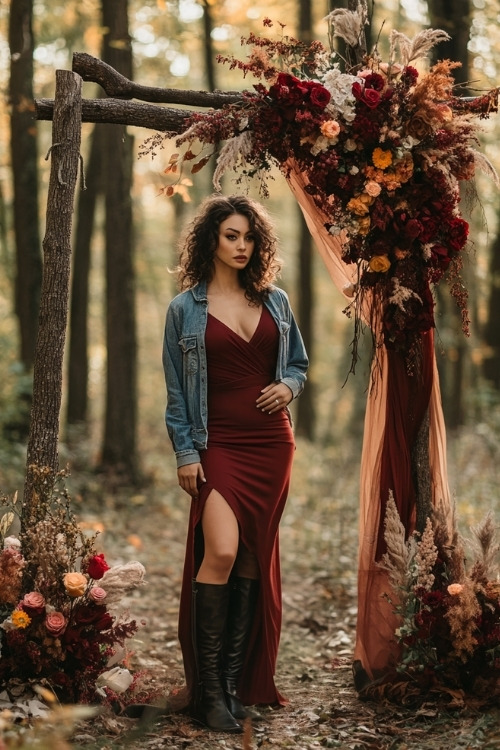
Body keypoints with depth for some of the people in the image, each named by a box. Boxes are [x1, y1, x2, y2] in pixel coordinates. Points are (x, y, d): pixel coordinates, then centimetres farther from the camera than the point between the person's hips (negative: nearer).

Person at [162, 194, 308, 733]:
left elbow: (298, 364, 20)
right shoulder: (185, 309, 2)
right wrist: (185, 452, -5)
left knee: (254, 558, 5)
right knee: (221, 552, -19)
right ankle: (208, 688, -9)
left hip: (272, 443, 4)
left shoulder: (275, 302, 10)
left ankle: (238, 680, 13)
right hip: (219, 443, -4)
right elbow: (176, 390, 2)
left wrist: (289, 386, -3)